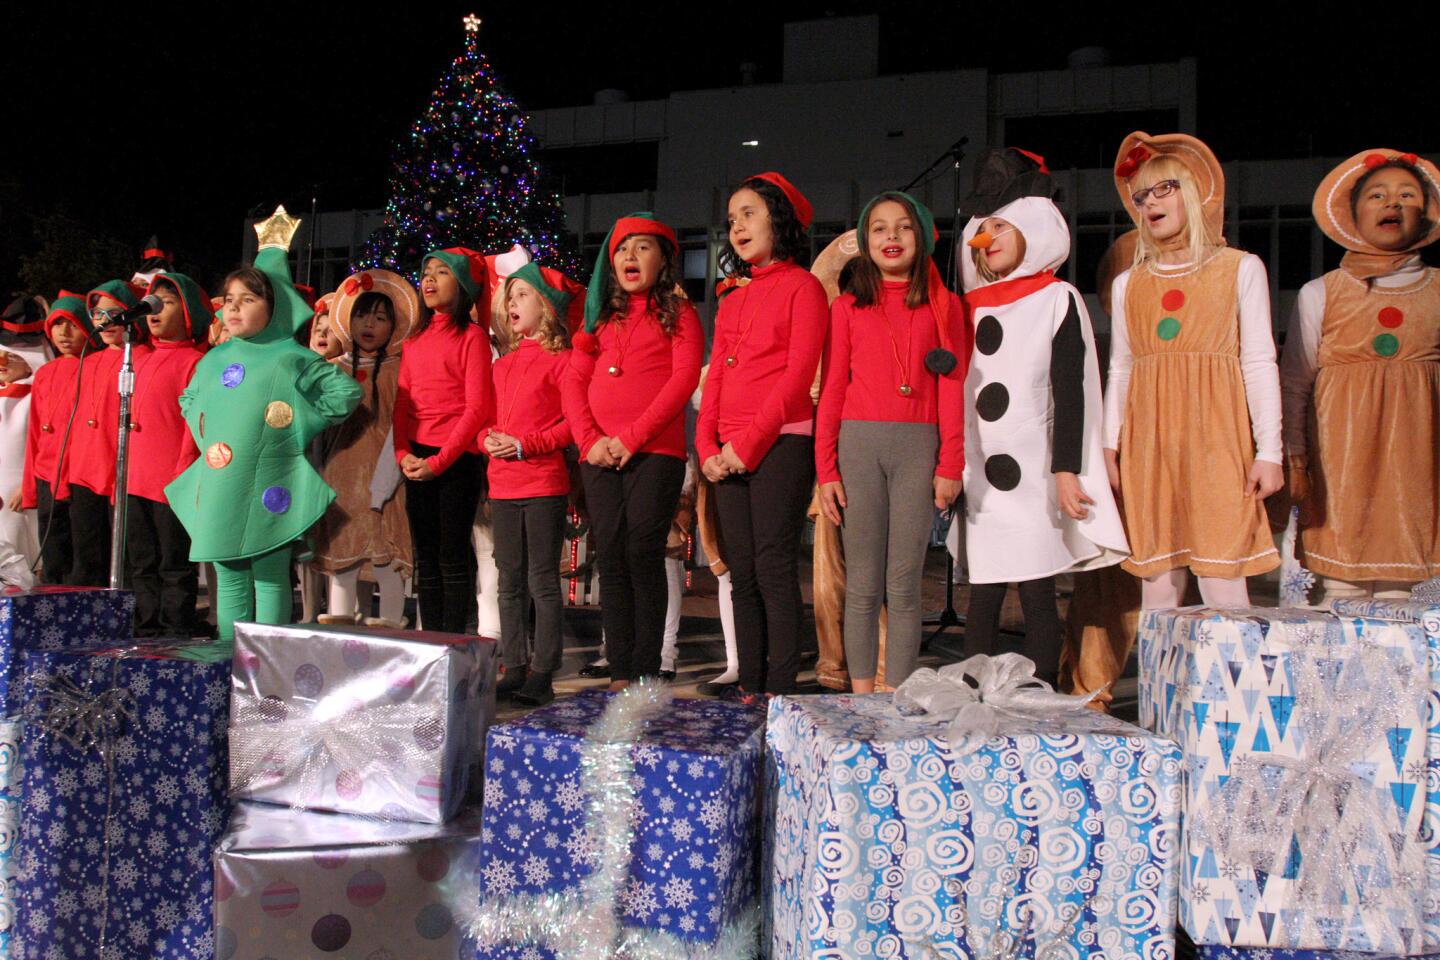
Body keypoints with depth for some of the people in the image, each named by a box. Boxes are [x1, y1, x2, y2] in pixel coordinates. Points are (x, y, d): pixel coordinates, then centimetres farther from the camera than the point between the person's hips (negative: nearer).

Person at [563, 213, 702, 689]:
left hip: (656, 451, -4)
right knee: (611, 558, 0)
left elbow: (685, 378, -5)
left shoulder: (678, 312, 8)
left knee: (642, 553, -12)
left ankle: (646, 673, -7)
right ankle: (619, 673, 3)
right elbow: (575, 381, 13)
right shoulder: (600, 316, 21)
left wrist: (632, 436, -13)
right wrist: (590, 439, -4)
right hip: (600, 455, 4)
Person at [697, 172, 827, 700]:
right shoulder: (733, 296, 22)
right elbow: (716, 374, 16)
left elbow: (798, 375, -9)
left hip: (779, 443, -7)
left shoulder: (802, 286, 0)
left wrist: (747, 442, -14)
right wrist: (707, 445, 2)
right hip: (728, 454, 7)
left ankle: (780, 692, -5)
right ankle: (749, 688, 12)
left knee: (774, 569, -9)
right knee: (742, 573, 6)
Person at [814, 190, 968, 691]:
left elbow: (951, 388, 5)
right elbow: (831, 389, 8)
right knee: (862, 584, 2)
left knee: (903, 584, 1)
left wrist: (950, 465, -3)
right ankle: (861, 696, 9)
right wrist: (826, 469, 0)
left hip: (918, 446, 0)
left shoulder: (943, 305, 10)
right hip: (858, 444, 1)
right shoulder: (848, 307, 11)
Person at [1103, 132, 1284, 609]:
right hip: (1148, 444, 3)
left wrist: (1268, 451, -4)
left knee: (1222, 581, -9)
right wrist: (1109, 445, 7)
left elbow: (1259, 364, 3)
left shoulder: (1241, 269, 7)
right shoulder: (1128, 284, 15)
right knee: (1157, 580, 1)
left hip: (1216, 439, -3)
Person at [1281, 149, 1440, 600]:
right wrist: (1294, 460, 1)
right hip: (1340, 456, -1)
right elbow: (1294, 384, 6)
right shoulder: (1319, 294, 5)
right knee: (1341, 578, -4)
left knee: (1399, 583, -1)